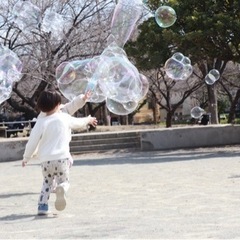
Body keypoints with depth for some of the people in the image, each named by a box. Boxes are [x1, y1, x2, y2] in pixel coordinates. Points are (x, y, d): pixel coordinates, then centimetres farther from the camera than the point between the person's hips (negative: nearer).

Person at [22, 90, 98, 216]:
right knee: (64, 181, 12)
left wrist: (26, 158, 10)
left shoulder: (41, 122, -5)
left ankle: (42, 206, 11)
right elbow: (78, 122, 21)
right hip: (62, 158, -1)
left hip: (46, 160, 1)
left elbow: (33, 141, -4)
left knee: (47, 183, 22)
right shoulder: (64, 118, 0)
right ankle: (61, 189, -24)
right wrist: (88, 120, 42)